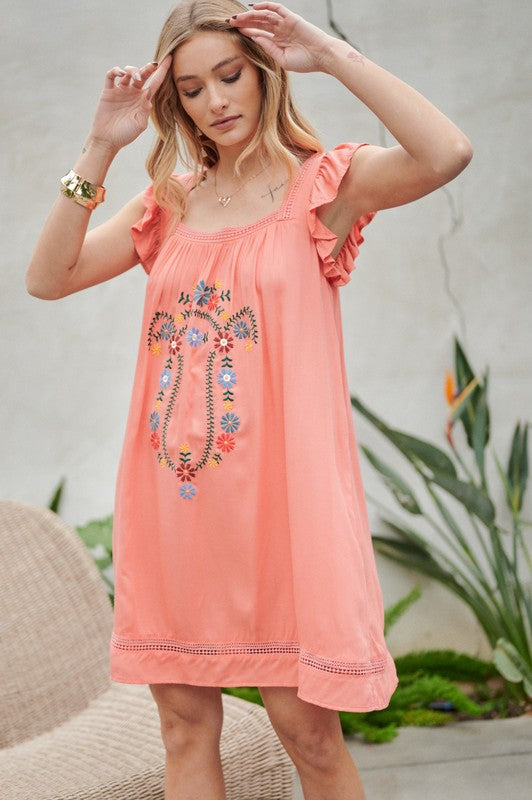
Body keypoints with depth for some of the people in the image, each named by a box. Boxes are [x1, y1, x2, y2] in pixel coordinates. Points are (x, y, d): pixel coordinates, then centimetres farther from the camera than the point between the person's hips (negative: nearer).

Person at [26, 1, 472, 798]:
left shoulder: (319, 185, -1)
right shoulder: (169, 205, 12)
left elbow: (446, 154, -20)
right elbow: (48, 277, 4)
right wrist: (100, 150, -3)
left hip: (276, 493, -4)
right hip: (172, 498, 5)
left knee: (306, 724, 1)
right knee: (185, 723, 10)